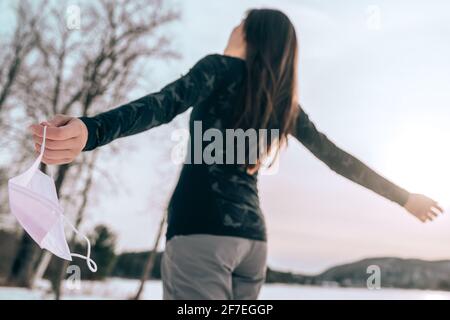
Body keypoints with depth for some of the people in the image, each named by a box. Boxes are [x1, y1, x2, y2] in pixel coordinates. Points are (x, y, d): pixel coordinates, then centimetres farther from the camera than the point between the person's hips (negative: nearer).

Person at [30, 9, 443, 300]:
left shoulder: (222, 68, 5)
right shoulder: (284, 100, 20)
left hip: (201, 228, -6)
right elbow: (338, 157, 25)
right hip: (251, 235, 7)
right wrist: (405, 197, 37)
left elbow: (164, 105, -15)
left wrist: (91, 130, -32)